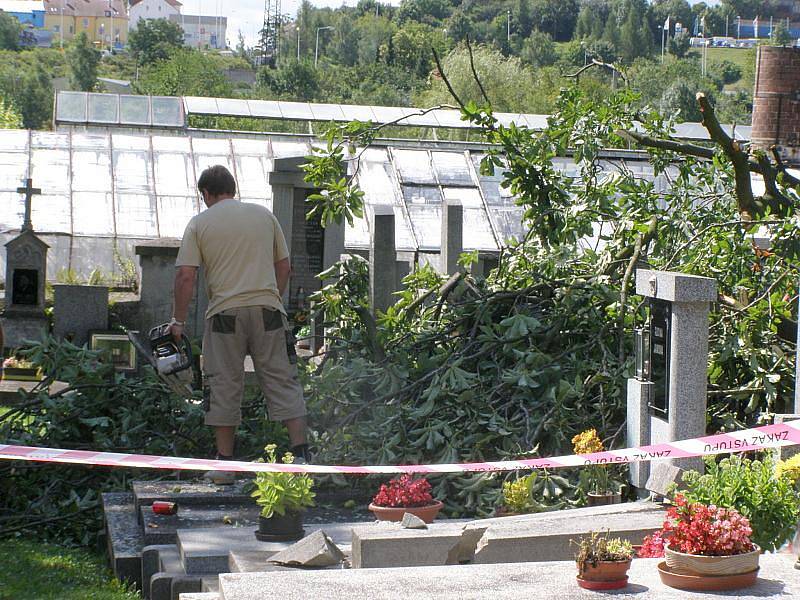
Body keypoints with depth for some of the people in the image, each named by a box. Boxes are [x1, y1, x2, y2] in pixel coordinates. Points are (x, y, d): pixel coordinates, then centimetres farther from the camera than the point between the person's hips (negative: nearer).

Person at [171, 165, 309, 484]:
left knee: (224, 388, 7)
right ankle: (301, 454, -1)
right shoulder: (264, 215, 11)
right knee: (283, 382, 5)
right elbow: (283, 265, 13)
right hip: (267, 309, 2)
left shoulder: (199, 223, 3)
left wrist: (179, 320, 3)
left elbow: (185, 275, -4)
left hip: (225, 314, -2)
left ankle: (225, 463, 10)